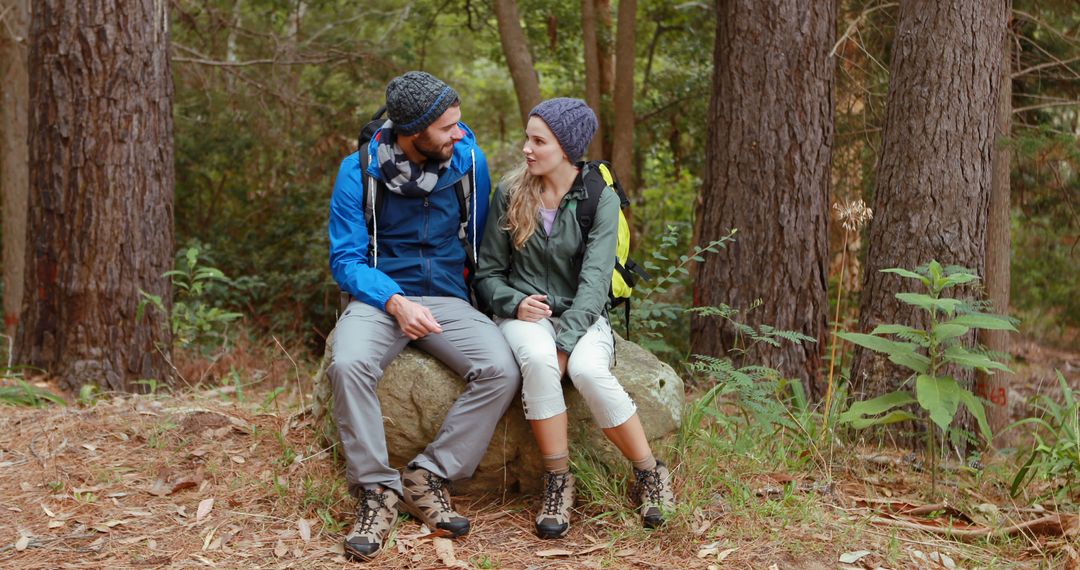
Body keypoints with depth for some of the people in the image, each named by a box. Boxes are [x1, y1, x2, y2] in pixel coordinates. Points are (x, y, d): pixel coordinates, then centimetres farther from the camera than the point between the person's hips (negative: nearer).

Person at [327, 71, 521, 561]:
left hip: (447, 299, 2)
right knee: (349, 364, -35)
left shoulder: (469, 160, -2)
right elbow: (345, 259, -7)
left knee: (501, 371, -26)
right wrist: (394, 301, -23)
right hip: (380, 296, -2)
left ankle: (427, 478, -14)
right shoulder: (359, 170, -8)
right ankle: (376, 489, -18)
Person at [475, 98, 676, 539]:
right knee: (537, 359, -35)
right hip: (524, 314, 1)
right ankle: (557, 482, -24)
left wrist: (564, 343, -25)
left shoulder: (601, 200, -3)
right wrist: (516, 303, -15)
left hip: (582, 315, -1)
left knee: (588, 370, -34)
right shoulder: (509, 194, 3)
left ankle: (650, 475, -15)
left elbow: (594, 280, -13)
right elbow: (488, 274, 7)